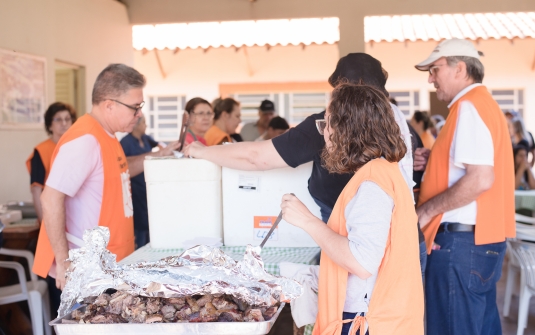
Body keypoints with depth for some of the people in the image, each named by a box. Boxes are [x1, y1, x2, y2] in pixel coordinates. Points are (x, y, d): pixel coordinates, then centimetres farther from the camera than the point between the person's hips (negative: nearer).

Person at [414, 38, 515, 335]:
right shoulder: (483, 103, 16)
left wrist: (426, 210, -15)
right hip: (482, 238, 10)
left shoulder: (468, 106, -15)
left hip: (462, 240, -10)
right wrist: (431, 161, 11)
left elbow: (480, 179, -25)